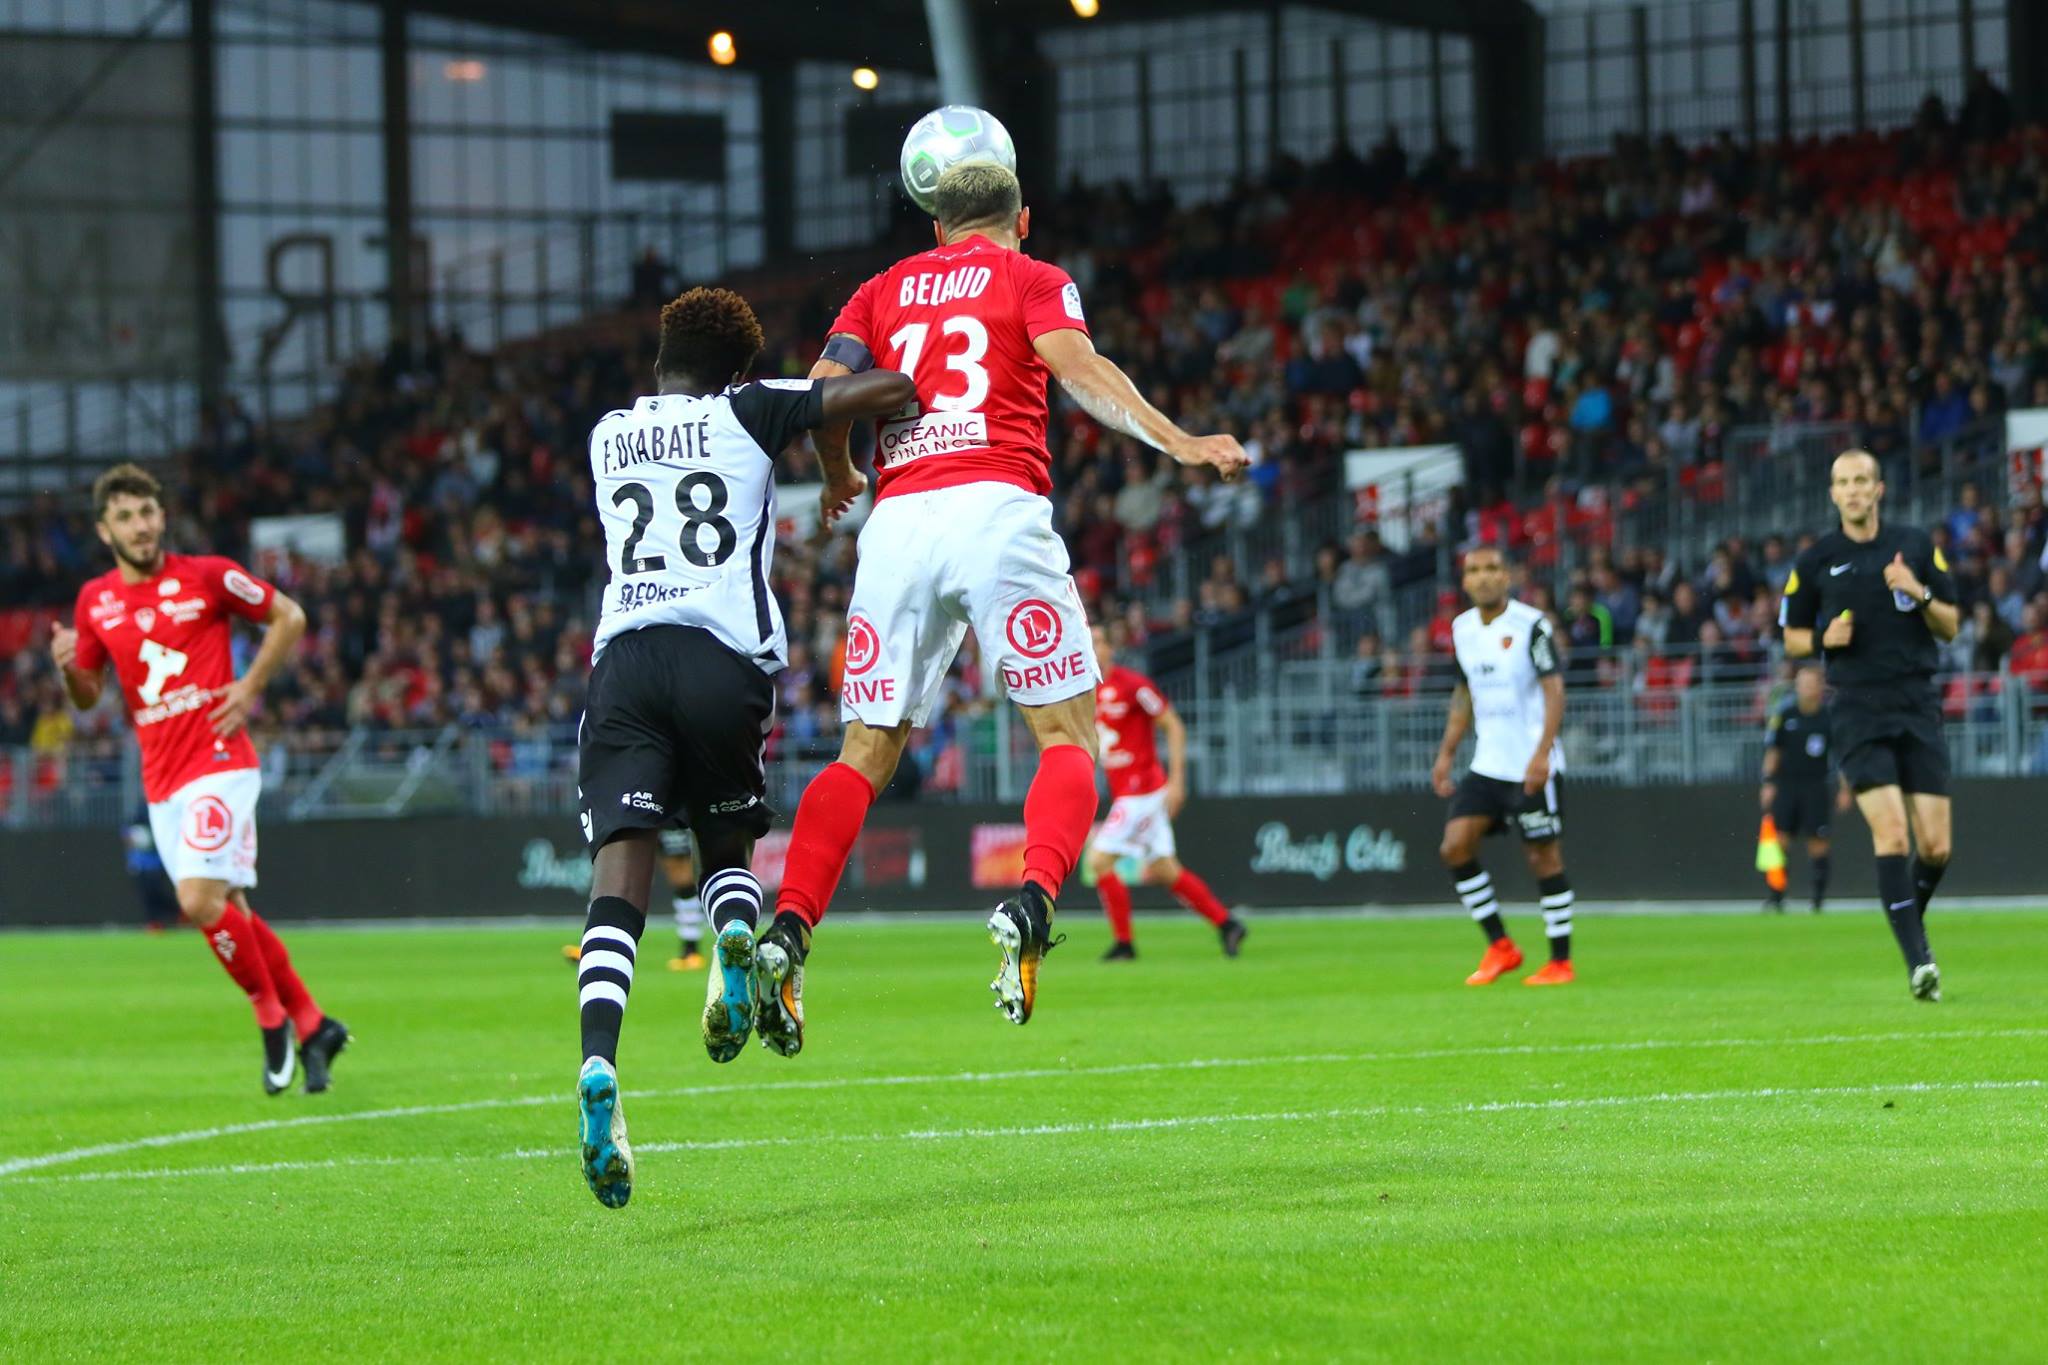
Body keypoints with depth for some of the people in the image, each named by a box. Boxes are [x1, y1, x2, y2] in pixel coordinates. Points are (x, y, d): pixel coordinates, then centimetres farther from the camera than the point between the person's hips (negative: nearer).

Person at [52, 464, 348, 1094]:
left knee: (200, 897, -20)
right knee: (229, 912, 7)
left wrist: (250, 688, -5)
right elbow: (87, 697, 16)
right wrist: (69, 668, -7)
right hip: (161, 779, 5)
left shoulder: (208, 576, -5)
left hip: (220, 762, -5)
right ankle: (311, 1025, 20)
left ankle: (272, 1015, -1)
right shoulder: (96, 601, 8)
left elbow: (289, 616, 5)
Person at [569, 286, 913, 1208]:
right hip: (724, 658, -1)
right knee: (726, 846, 22)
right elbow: (889, 390, 2)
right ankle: (738, 942, -13)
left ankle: (598, 1065, -31)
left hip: (623, 661, 1)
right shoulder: (745, 414, 11)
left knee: (618, 889, -9)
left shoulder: (607, 435, 22)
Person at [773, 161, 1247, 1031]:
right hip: (995, 505, -3)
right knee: (1067, 731, 1)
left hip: (896, 523, 3)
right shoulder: (1034, 279, 14)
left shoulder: (884, 290, 23)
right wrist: (1176, 443, -12)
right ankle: (1032, 901, -25)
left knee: (868, 750, 7)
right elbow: (1077, 370, -5)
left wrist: (839, 478, 31)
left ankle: (786, 930, -10)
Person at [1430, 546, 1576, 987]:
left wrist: (1542, 753, -23)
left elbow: (1554, 690, -14)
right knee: (1455, 846, -5)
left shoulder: (1530, 625, -10)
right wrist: (1447, 753, 16)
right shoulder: (1462, 629, 9)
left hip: (1530, 767, -6)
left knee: (1543, 856, -2)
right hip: (1487, 764, 6)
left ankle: (1560, 962, 7)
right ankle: (1499, 946, 6)